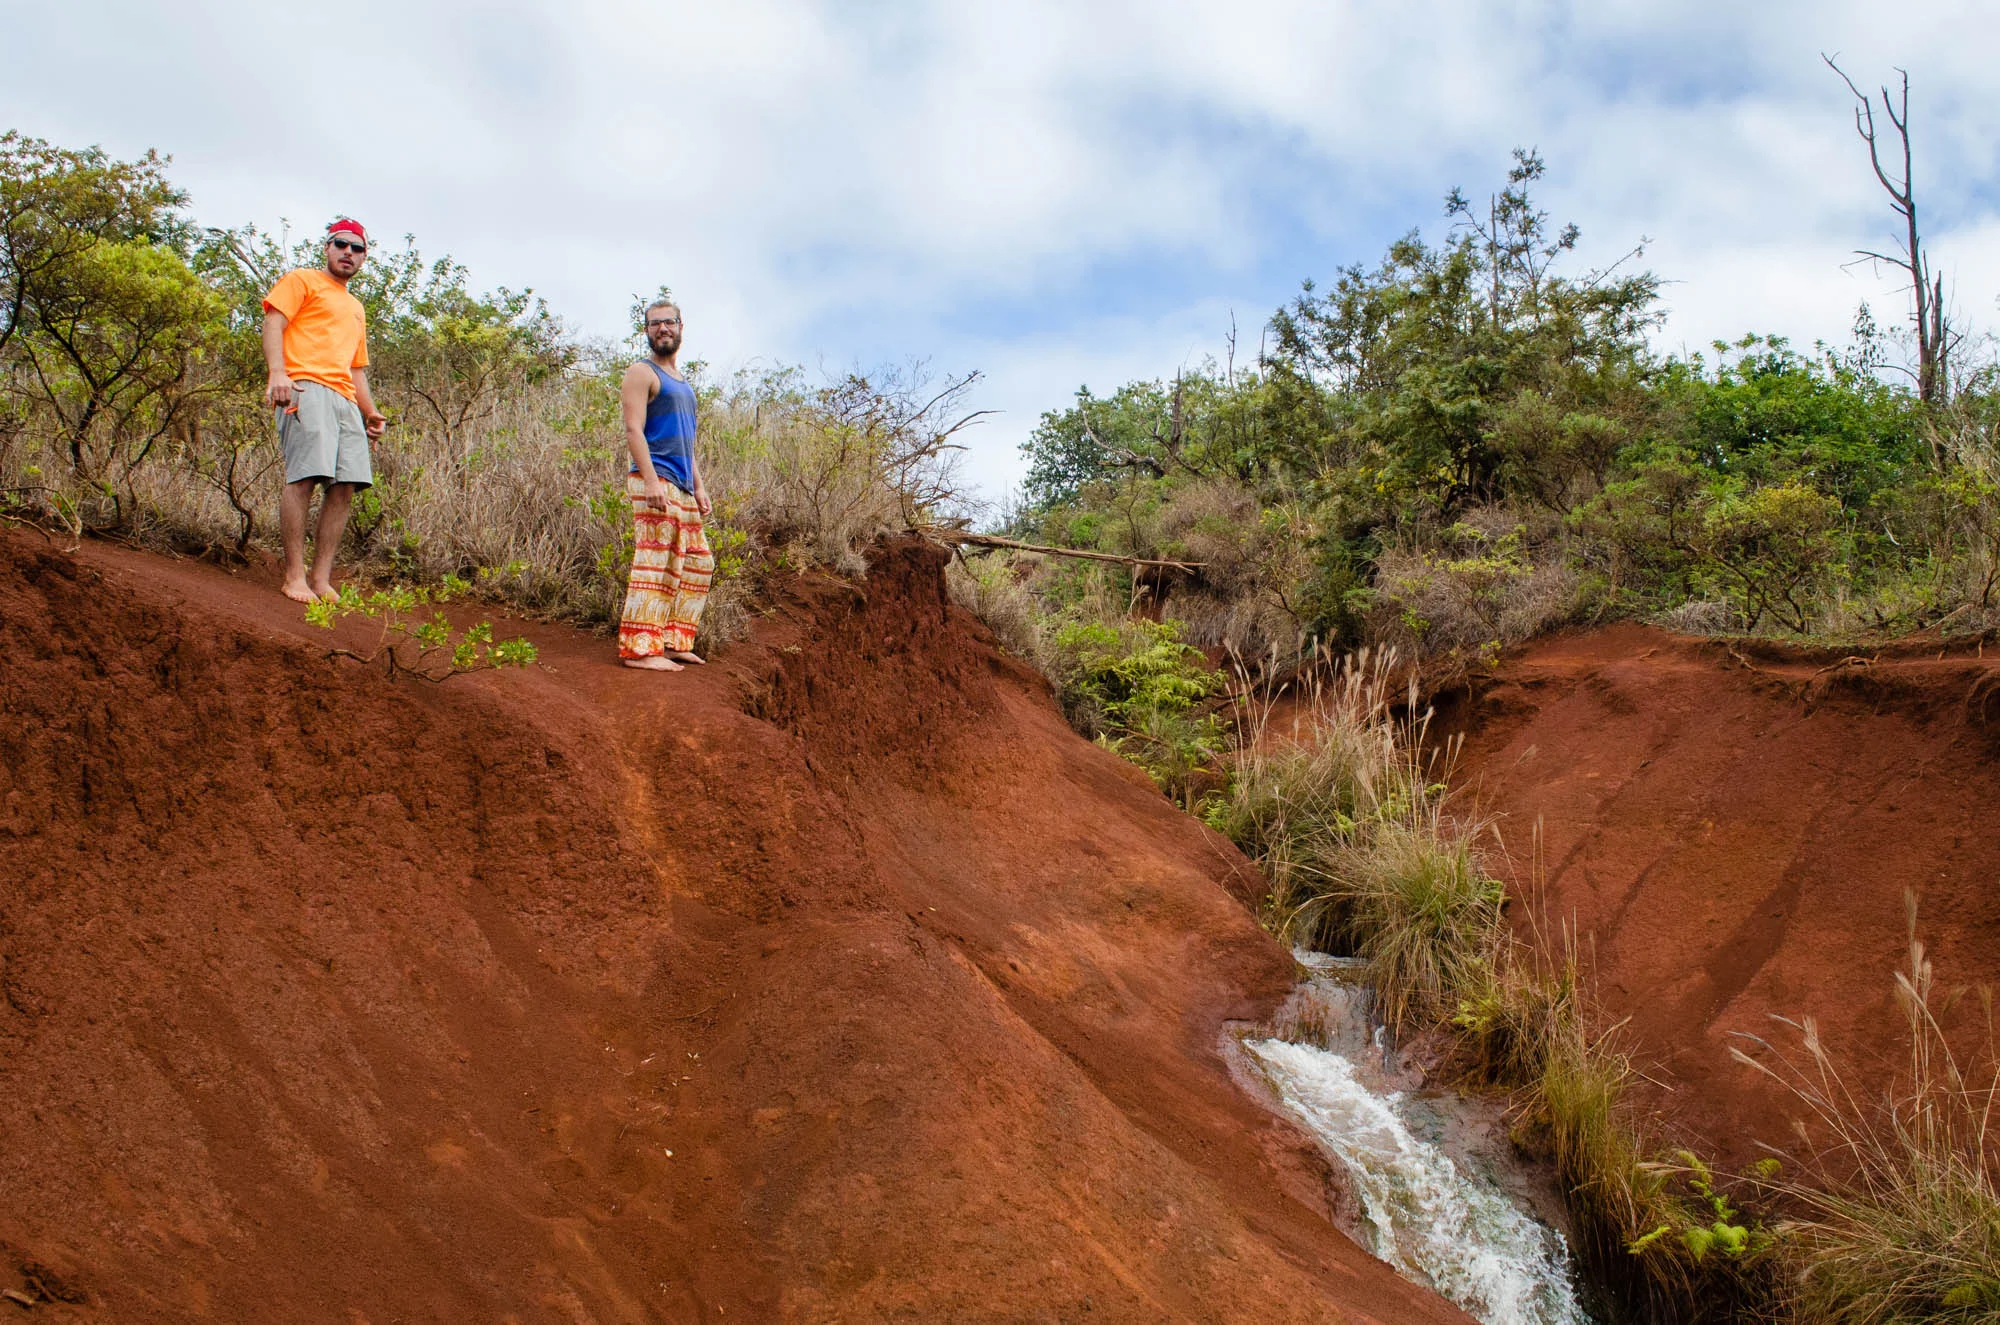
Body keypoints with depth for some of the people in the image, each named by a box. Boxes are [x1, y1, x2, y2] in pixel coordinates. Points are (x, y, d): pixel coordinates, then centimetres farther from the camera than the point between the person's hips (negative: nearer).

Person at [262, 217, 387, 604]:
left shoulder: (356, 309, 35)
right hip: (305, 386, -7)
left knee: (345, 486, -6)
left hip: (345, 398, 7)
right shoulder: (302, 281, 13)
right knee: (304, 477, -18)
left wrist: (370, 412, 19)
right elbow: (273, 321, -2)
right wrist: (277, 372, -18)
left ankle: (322, 580, -5)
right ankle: (294, 576, -17)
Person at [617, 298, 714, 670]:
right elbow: (633, 430, -13)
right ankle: (639, 649, -13)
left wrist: (698, 486, 20)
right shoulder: (642, 373, -3)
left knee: (698, 563, 10)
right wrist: (652, 481, -22)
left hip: (682, 488, 9)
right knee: (653, 563, -13)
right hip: (654, 480, -9)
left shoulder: (681, 382, 24)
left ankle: (673, 642, 15)